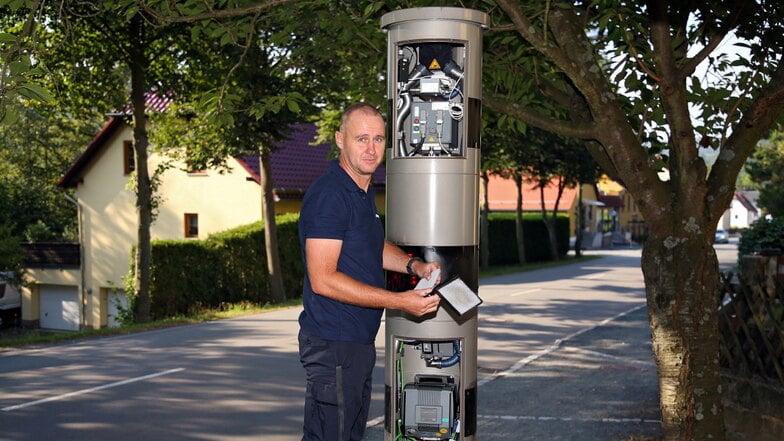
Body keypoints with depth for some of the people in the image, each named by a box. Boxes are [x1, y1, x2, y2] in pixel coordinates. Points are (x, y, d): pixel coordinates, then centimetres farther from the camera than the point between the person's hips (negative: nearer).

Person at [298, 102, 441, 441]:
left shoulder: (365, 193, 13)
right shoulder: (328, 194, -18)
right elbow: (322, 279, -24)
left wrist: (413, 265, 8)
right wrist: (399, 301, -22)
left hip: (361, 340, 10)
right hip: (332, 344, -10)